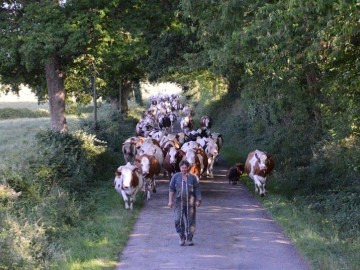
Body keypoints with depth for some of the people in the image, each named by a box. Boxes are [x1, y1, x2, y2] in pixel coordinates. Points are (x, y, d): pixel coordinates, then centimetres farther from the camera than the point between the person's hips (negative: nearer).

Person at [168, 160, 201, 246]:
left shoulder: (193, 177, 5)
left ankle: (189, 239, 14)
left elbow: (197, 190, 7)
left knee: (190, 221, 3)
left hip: (190, 202, 0)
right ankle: (182, 237, 9)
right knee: (178, 220, -8)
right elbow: (171, 189, 6)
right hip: (179, 202, 0)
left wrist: (198, 200, -1)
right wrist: (170, 201, -1)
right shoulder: (175, 177, 5)